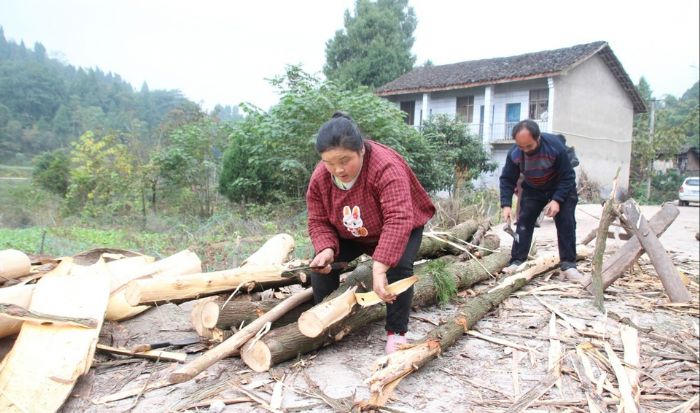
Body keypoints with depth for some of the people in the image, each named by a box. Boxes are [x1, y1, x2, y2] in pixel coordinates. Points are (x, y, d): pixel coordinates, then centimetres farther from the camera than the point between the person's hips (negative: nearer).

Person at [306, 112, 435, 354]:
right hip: (351, 234, 4)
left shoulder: (386, 167, -40)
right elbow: (318, 222, -12)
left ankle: (396, 332, -9)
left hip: (401, 229, -4)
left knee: (399, 267, -28)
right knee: (321, 263, -12)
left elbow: (398, 220, -48)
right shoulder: (319, 178, -22)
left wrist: (379, 268, -56)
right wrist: (326, 249, -34)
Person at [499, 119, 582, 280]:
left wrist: (557, 200, -35)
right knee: (524, 223, -4)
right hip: (532, 190, 2)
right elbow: (507, 179, -17)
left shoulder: (555, 146, -35)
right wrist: (506, 205, -29)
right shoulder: (514, 153, -27)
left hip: (561, 189, -2)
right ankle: (516, 262, 0)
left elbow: (568, 177, -26)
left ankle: (568, 264, 0)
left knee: (566, 224, -7)